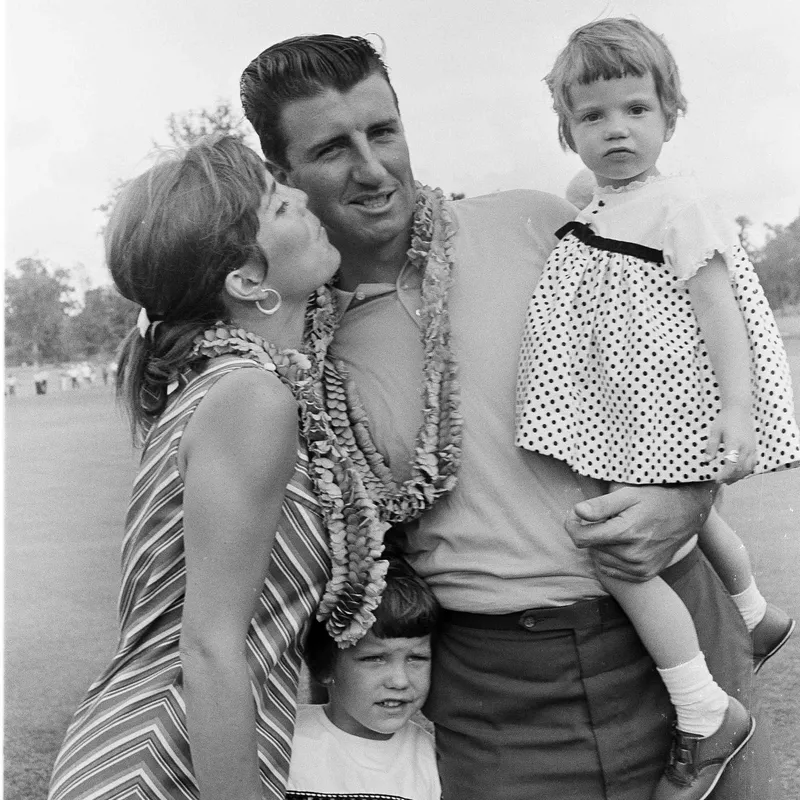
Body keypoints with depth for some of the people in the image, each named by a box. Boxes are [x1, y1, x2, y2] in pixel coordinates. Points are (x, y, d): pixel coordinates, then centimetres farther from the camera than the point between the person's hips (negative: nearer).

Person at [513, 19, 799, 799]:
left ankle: (706, 716, 5)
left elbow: (718, 308, -20)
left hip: (665, 414, -9)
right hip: (630, 413, 10)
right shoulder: (596, 214, 8)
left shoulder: (675, 204, -15)